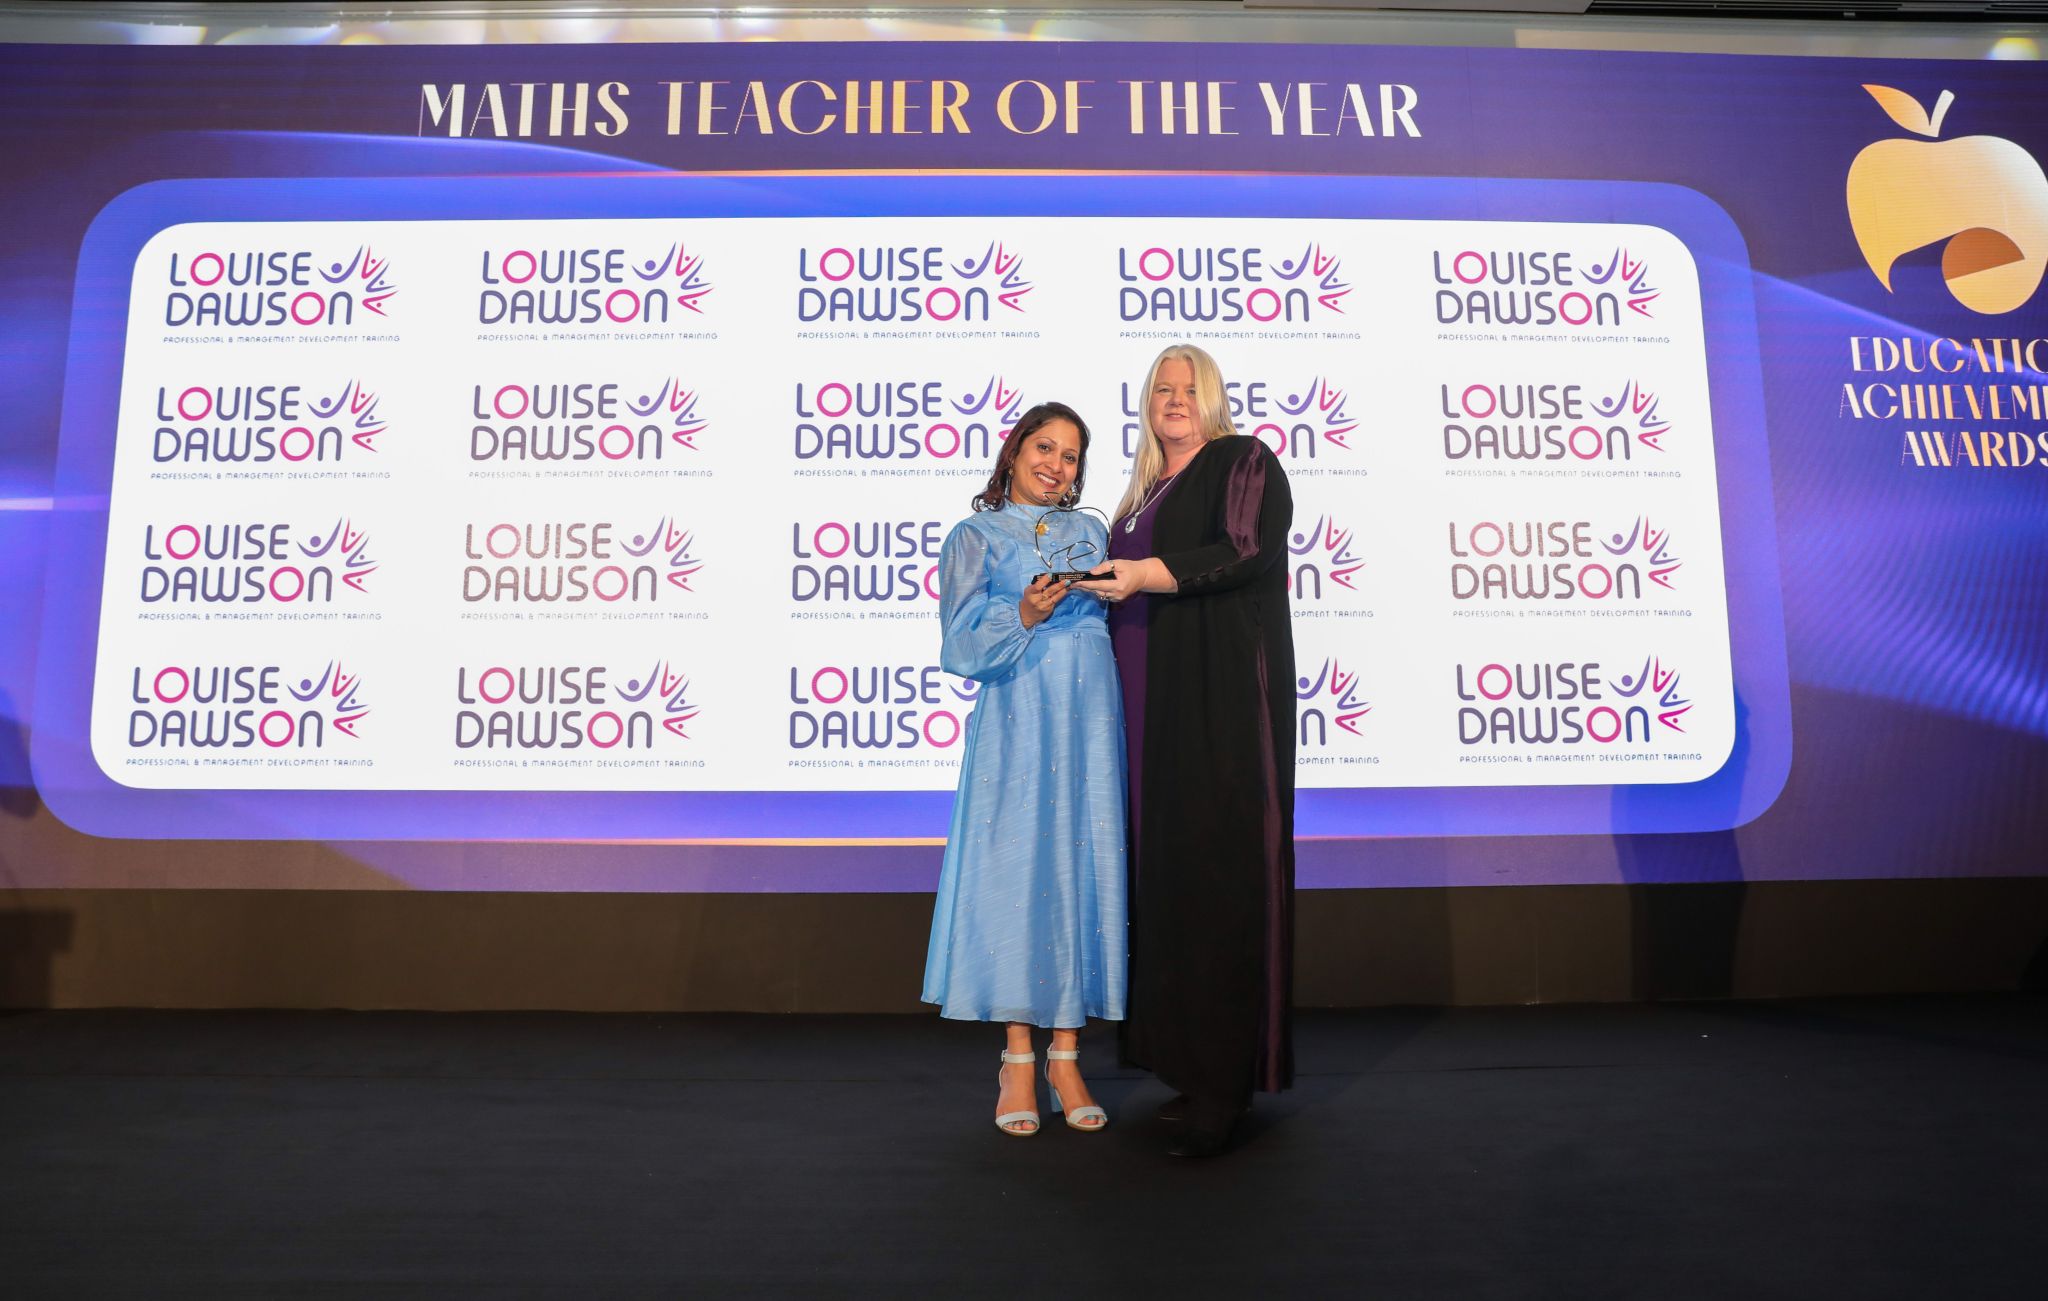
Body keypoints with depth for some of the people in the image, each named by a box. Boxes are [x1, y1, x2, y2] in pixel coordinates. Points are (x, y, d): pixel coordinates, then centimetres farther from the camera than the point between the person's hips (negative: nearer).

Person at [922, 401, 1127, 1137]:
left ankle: (1066, 1056, 10)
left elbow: (1118, 625, 17)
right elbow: (962, 644, -4)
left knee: (1082, 871, 1)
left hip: (1087, 723, 3)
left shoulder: (1091, 534, 18)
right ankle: (1018, 1062, 7)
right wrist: (1023, 615, -18)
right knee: (1014, 872, -4)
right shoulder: (974, 538, 9)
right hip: (1015, 724, -3)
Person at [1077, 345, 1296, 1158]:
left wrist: (1146, 574, -21)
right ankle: (1186, 1058, 10)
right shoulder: (1145, 491, 24)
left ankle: (1226, 1079, -5)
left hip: (1224, 695, -7)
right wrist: (1095, 587, 10)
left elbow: (1248, 549, -14)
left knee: (1219, 865, -10)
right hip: (1154, 705, 7)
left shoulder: (1244, 462, 3)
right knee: (1166, 865, 3)